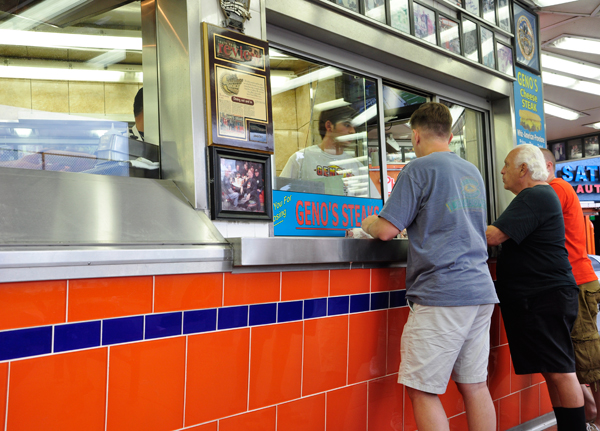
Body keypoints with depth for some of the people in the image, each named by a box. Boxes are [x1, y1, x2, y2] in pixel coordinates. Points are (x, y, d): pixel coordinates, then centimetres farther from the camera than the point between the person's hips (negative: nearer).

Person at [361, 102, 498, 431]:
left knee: (422, 390, -2)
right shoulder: (473, 172, 18)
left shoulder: (420, 168, -6)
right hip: (480, 291, 8)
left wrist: (367, 224, 11)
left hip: (441, 293, -8)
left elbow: (386, 230, -9)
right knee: (474, 385, 13)